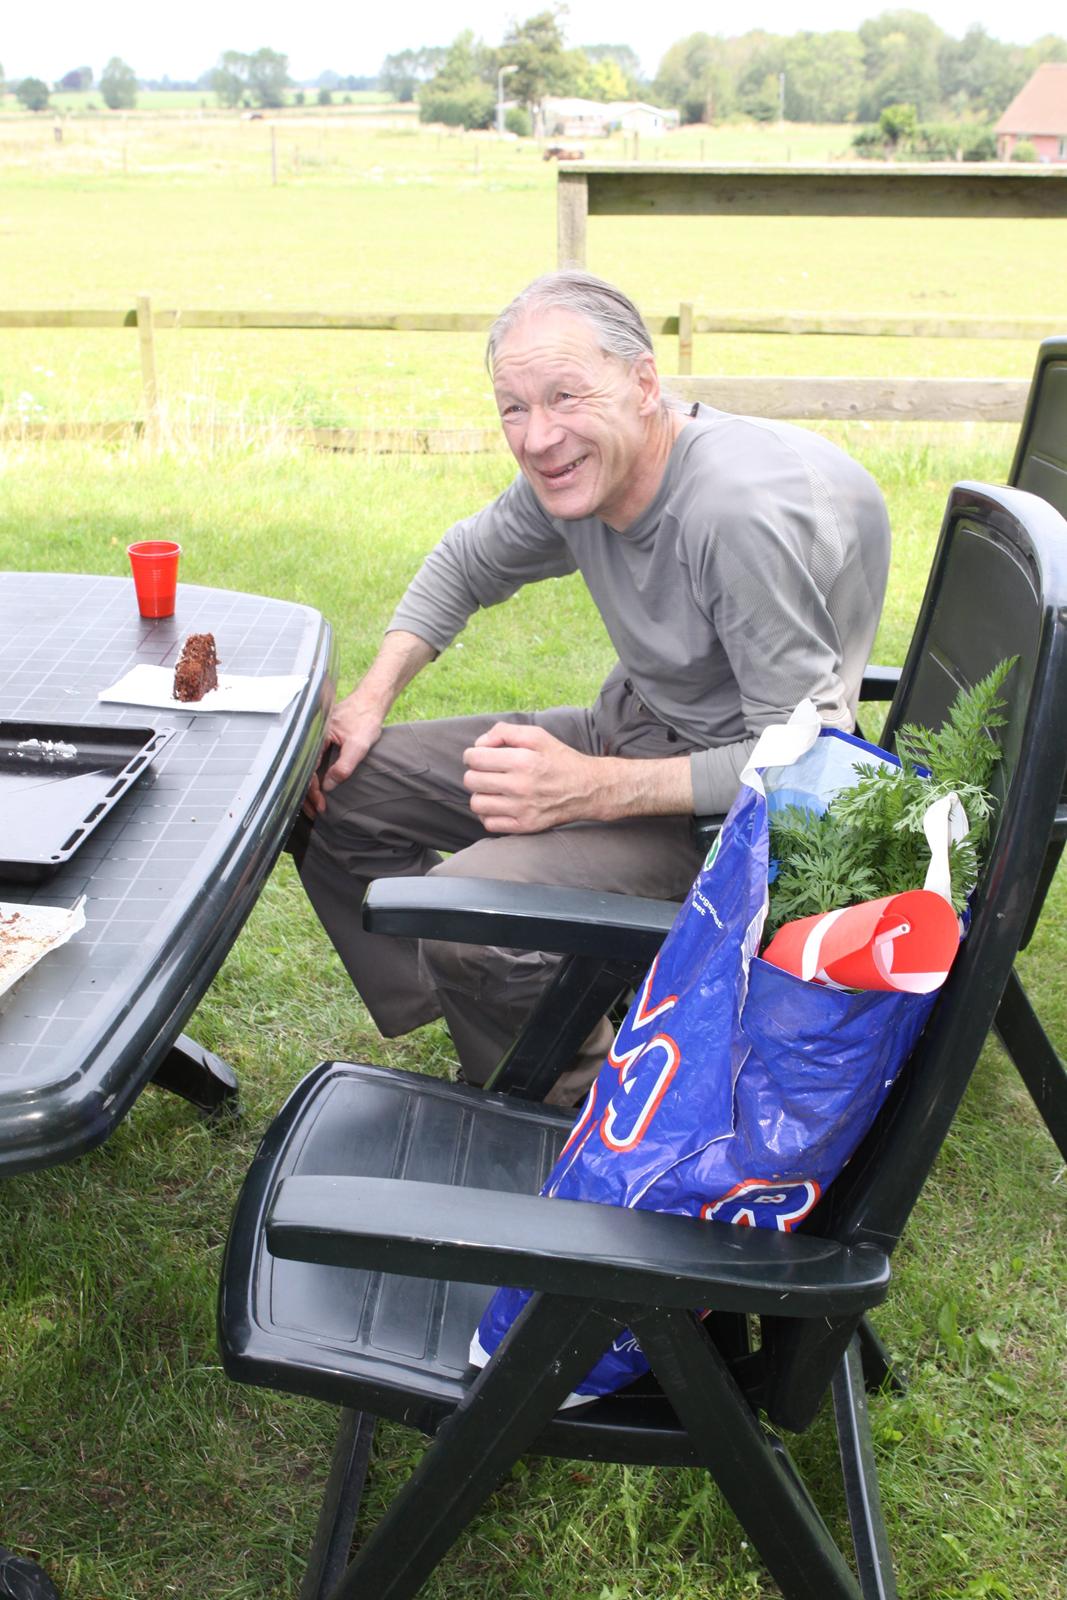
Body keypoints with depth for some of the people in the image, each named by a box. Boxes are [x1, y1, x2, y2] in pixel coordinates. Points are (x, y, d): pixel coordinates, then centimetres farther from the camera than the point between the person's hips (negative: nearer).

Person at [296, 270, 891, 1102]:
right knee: (337, 793, 6)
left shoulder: (742, 510, -29)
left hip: (732, 803, -9)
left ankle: (583, 1109, -2)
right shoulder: (574, 470, -4)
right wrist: (372, 697, 4)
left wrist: (593, 790, -32)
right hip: (629, 730, 9)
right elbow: (466, 562, 18)